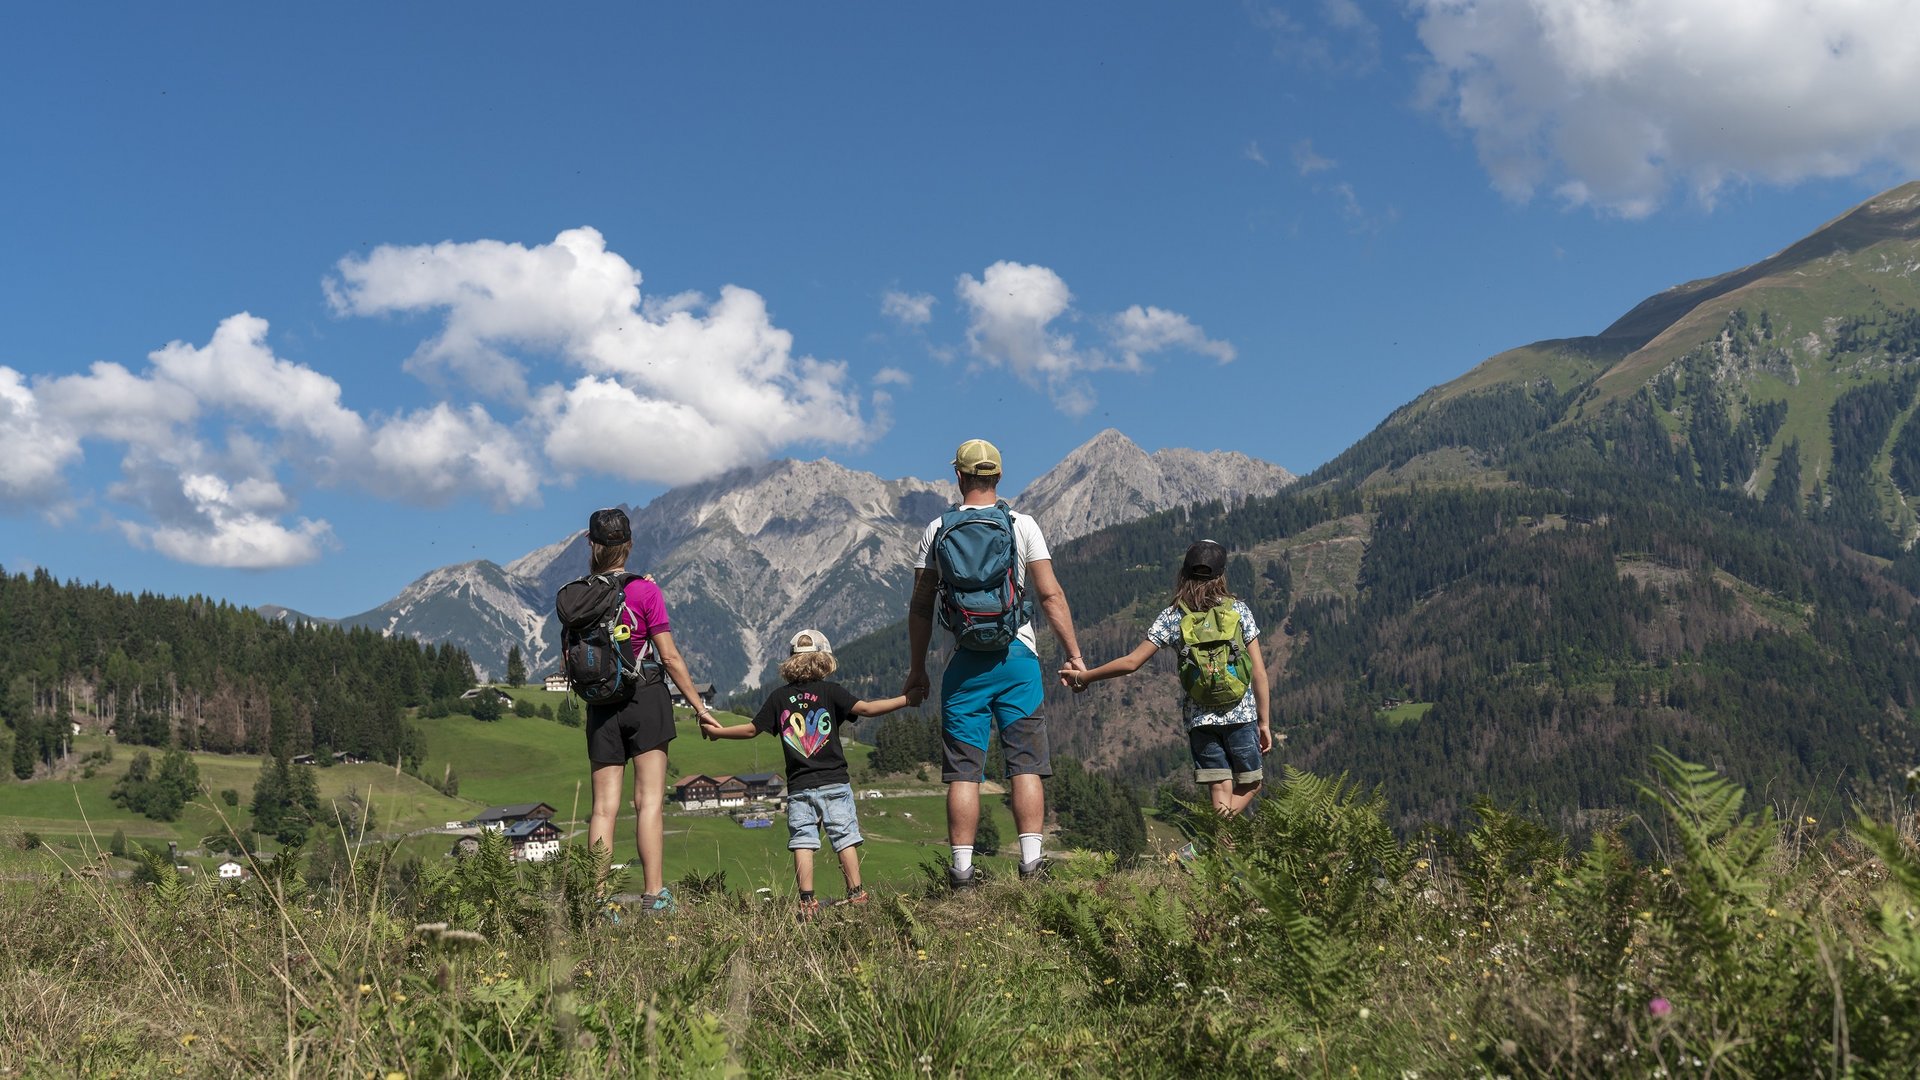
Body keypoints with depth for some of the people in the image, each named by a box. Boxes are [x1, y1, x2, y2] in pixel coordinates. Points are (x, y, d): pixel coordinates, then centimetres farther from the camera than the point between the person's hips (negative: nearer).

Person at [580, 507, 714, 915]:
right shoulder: (644, 590, -7)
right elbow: (669, 657, -8)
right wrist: (699, 704, 0)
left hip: (601, 708, 3)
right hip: (645, 700, -3)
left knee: (604, 806, 5)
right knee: (649, 801, -2)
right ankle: (654, 895, -9)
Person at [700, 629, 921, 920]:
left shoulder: (779, 698, 6)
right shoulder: (830, 691, -1)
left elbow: (752, 729, 10)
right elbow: (866, 708, -11)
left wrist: (716, 731, 24)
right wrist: (906, 700, -6)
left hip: (799, 787, 1)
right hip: (834, 783, -1)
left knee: (802, 842, 1)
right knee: (845, 839, 4)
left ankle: (807, 903, -5)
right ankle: (857, 895, 2)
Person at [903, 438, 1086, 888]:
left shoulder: (937, 531, 4)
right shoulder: (1022, 525, 1)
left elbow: (920, 607, 6)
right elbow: (1051, 595, -3)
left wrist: (916, 669, 14)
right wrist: (1074, 655, 2)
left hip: (964, 664, 1)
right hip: (1017, 656, -1)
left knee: (963, 771, 2)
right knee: (1026, 765, 2)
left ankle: (961, 870, -1)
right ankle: (1031, 863, -5)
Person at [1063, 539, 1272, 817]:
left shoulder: (1172, 617, 1)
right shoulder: (1239, 609, 1)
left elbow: (1131, 663, -3)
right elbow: (1259, 671, 0)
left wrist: (1083, 677, 10)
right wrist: (1264, 722, 8)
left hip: (1199, 718, 1)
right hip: (1240, 713, -1)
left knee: (1221, 794, 8)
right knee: (1249, 784, 12)